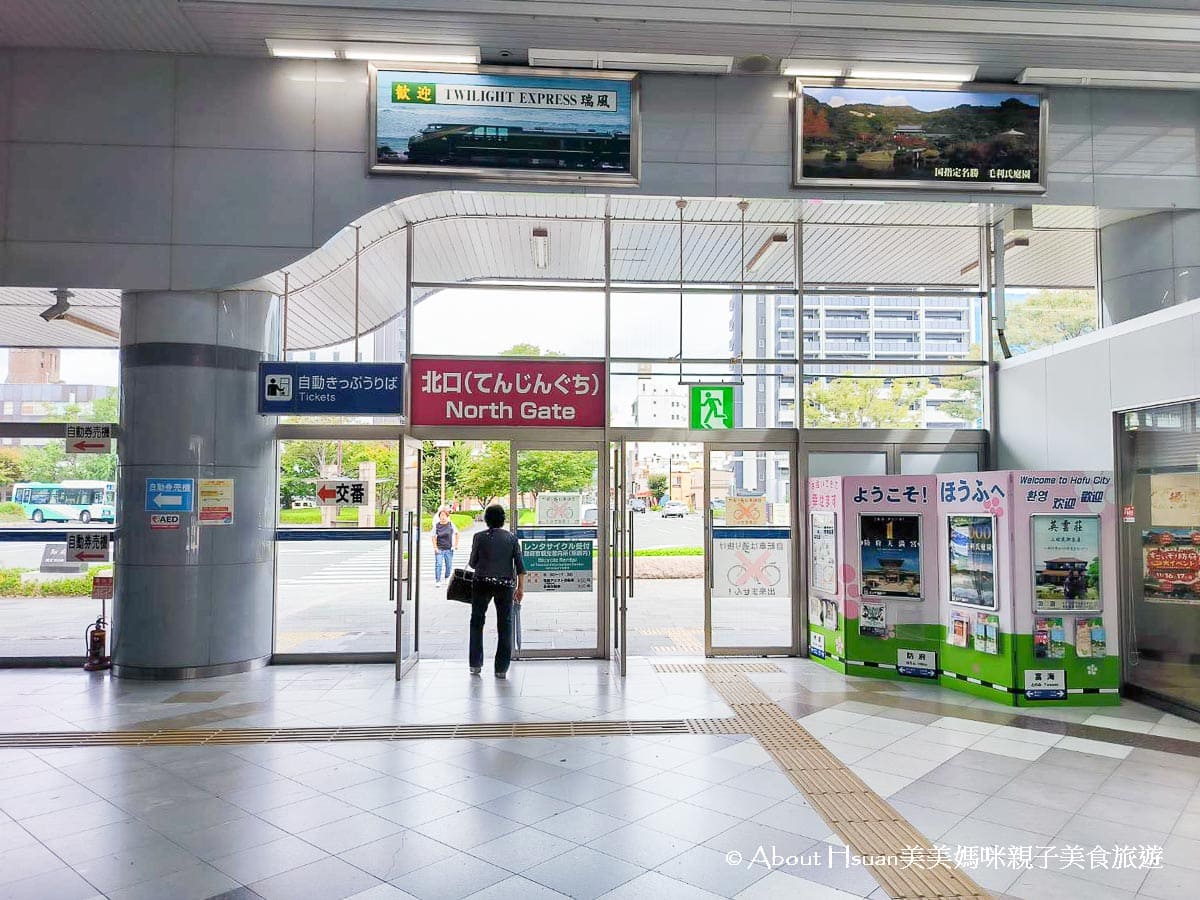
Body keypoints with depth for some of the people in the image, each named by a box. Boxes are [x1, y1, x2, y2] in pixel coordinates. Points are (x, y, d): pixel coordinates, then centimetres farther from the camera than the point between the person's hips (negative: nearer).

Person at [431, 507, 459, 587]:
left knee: (449, 565, 9)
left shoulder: (451, 525, -1)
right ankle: (437, 580, -3)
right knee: (438, 565, -8)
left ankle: (447, 578, 28)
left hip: (449, 549, 2)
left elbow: (456, 533, 13)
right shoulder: (436, 525, -3)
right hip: (439, 549, -1)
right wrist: (435, 547, -8)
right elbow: (434, 537, 0)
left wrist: (456, 544, 10)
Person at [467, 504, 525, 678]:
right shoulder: (512, 537, 3)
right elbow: (519, 565, -1)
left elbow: (473, 563, 4)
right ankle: (502, 668, 7)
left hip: (482, 583, -1)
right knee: (505, 625, 7)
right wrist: (520, 587, 4)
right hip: (506, 584, 1)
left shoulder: (479, 537, -1)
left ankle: (476, 664, 13)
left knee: (477, 622, 14)